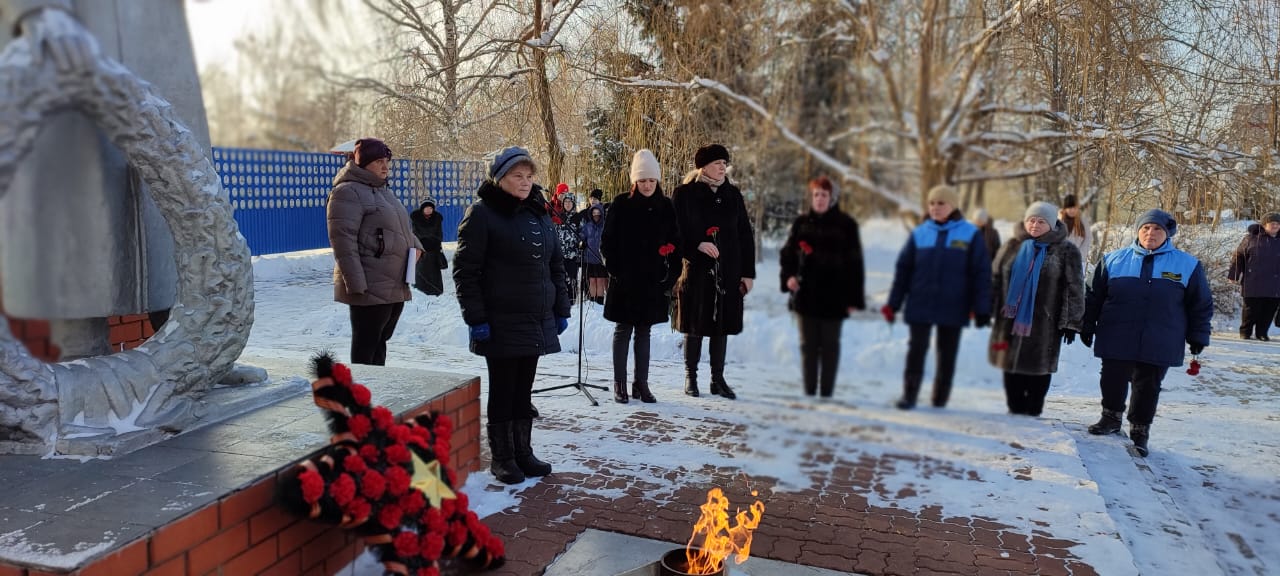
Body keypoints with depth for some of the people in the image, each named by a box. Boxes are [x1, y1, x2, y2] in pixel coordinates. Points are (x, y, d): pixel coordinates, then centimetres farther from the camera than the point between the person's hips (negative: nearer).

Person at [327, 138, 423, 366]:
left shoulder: (383, 191, 19)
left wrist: (415, 245, 7)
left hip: (396, 287, 9)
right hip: (370, 289, -9)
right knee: (366, 346, -2)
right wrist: (356, 283, -23)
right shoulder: (348, 192, -10)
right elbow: (343, 240, -18)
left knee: (380, 341, 16)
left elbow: (402, 227, 29)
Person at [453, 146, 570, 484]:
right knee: (503, 391, 3)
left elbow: (556, 265, 17)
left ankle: (523, 453, 24)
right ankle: (501, 458, 16)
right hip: (501, 324, -6)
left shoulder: (539, 214, 12)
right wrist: (475, 318, -15)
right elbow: (465, 270, -11)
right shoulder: (482, 214, -8)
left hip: (536, 322, 6)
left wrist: (561, 309, 12)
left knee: (523, 390, 13)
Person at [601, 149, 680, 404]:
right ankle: (619, 384, 13)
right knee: (623, 330, 5)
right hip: (624, 282, -2)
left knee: (644, 332, 10)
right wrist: (615, 270, -8)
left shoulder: (665, 207, 4)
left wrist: (671, 274, 1)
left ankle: (641, 383, 17)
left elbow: (675, 243, 8)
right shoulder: (621, 204, -3)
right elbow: (607, 242, -1)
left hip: (653, 282, 2)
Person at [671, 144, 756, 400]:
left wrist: (748, 272, 4)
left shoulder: (733, 194, 8)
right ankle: (691, 376, 19)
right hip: (696, 270, -3)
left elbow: (746, 235, 9)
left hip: (728, 273, 3)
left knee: (722, 325, 8)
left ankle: (718, 378, 19)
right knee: (695, 325, 4)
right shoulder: (683, 194, -2)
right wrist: (697, 246, -20)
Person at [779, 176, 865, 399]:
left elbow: (855, 263, -1)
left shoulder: (846, 225, -2)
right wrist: (788, 275, -8)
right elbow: (787, 253, 11)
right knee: (808, 345, 7)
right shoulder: (802, 223, 6)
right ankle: (809, 392, 14)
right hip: (805, 295, 2)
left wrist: (854, 297, -5)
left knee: (830, 345, 7)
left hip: (833, 297, -2)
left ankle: (827, 393, 14)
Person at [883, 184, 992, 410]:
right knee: (916, 349, -2)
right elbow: (903, 269, 6)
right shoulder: (919, 233, 4)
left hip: (953, 307, 0)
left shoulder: (971, 234, -1)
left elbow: (981, 273, -1)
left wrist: (981, 308, -5)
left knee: (947, 354, 9)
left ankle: (940, 398, 22)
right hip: (920, 305, 1)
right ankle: (909, 395, 6)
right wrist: (893, 304, 2)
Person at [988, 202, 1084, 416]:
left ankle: (1033, 411, 18)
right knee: (1012, 365, 8)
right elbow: (996, 278, 11)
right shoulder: (1012, 246, 8)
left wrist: (1071, 322, -6)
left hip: (1044, 324, -3)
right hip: (1011, 319, 3)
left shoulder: (1066, 251, -1)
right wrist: (987, 308, 6)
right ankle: (1015, 408, 21)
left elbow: (1074, 288, -2)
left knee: (1039, 367, 4)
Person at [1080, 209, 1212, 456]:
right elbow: (1094, 296, 8)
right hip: (1117, 340, 1)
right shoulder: (1114, 259, 3)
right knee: (1112, 382, 9)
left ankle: (1140, 430, 22)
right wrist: (1088, 326, 8)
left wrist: (1198, 336, 6)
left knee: (1148, 388, 7)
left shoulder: (1188, 265, 2)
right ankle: (1111, 418, 30)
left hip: (1160, 344, -1)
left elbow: (1201, 304, 7)